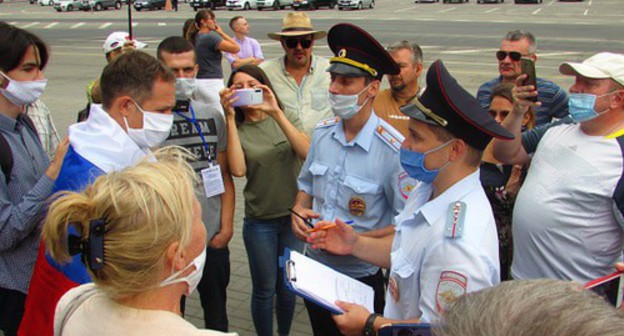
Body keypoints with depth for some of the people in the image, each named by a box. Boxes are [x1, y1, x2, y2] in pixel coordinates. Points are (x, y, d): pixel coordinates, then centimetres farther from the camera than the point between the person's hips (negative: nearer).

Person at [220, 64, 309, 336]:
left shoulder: (285, 118, -1)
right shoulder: (236, 129, -3)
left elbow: (306, 153, -19)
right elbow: (238, 170, -22)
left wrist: (276, 112, -26)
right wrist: (230, 118, -21)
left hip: (294, 215, 1)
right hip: (259, 221, -1)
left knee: (288, 287, 13)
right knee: (265, 290, 9)